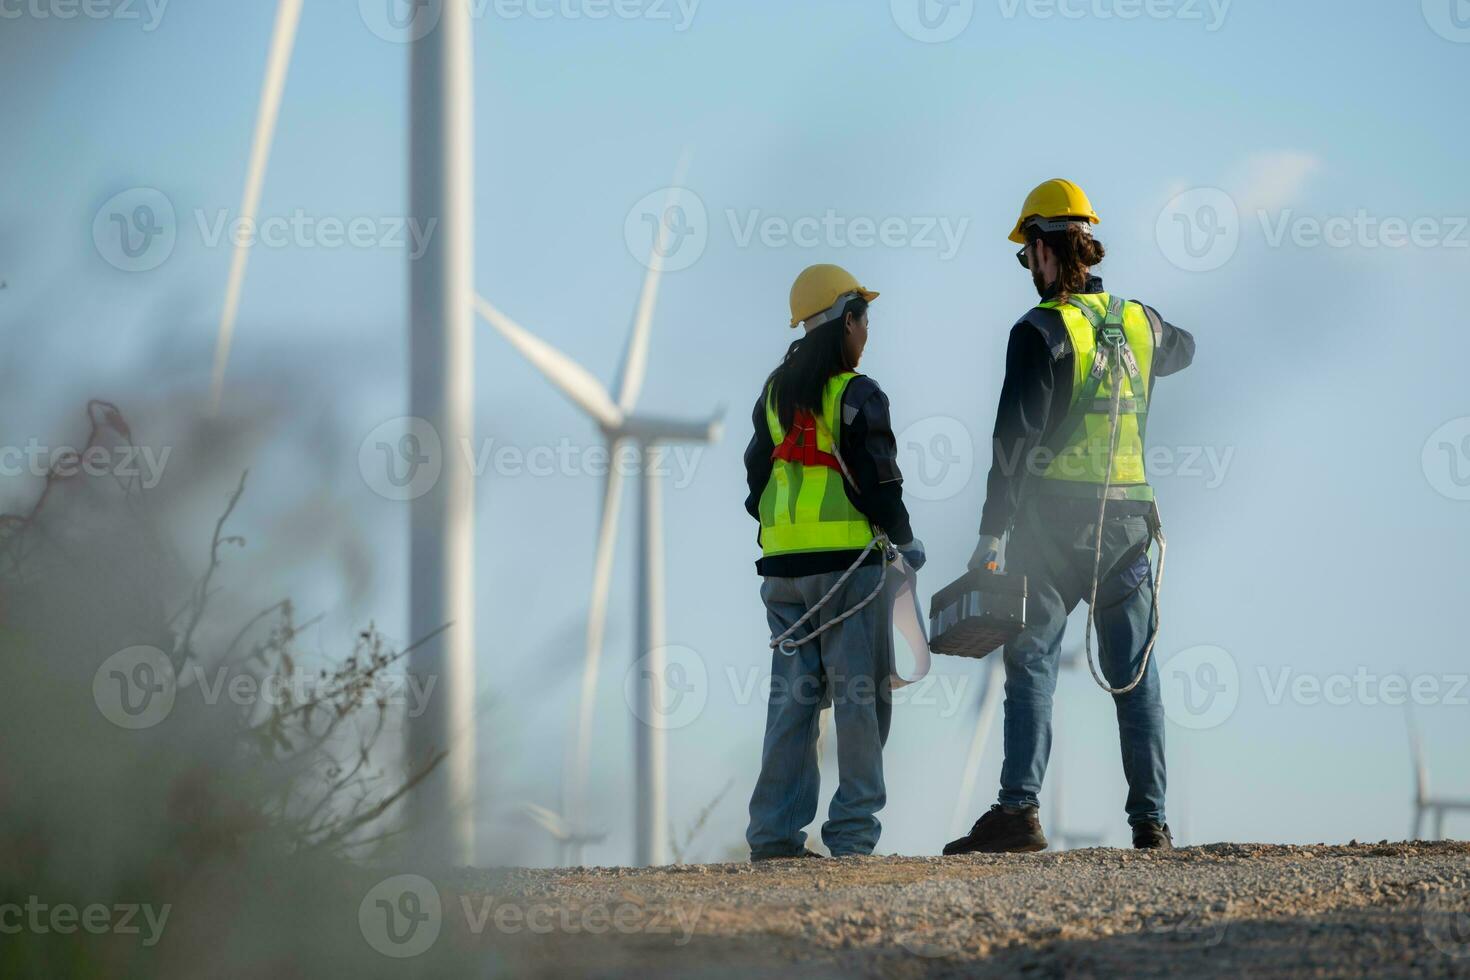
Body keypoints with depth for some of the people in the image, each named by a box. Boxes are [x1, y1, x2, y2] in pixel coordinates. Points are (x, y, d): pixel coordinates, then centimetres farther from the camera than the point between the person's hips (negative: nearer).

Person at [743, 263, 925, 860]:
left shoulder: (776, 393, 13)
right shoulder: (857, 396, -8)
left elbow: (757, 472, 18)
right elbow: (876, 480, -10)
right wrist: (904, 542, 4)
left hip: (782, 564, 6)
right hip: (848, 561, -6)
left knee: (792, 695, 8)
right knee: (859, 694, -2)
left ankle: (775, 832, 5)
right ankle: (853, 828, -4)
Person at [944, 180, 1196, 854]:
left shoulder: (1042, 331, -9)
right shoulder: (1137, 322, 9)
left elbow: (1016, 438, -14)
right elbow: (1181, 350, 35)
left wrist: (991, 533, -13)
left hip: (1054, 520, -5)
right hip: (1128, 517, 5)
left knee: (1031, 665, -5)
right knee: (1135, 673, 7)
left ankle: (1018, 810, -15)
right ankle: (1150, 820, 5)